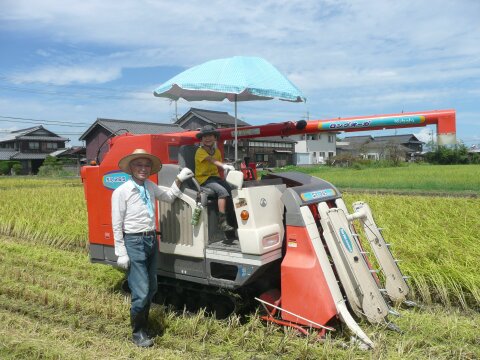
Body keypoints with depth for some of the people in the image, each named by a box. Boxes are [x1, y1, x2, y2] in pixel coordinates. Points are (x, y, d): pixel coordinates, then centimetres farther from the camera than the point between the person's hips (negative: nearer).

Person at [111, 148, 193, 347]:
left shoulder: (150, 186, 7)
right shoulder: (121, 192, -11)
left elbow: (168, 197, 24)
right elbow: (117, 225, -10)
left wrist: (179, 179, 12)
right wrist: (121, 253, -11)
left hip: (152, 240, 7)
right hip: (134, 242, -7)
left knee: (151, 289, 15)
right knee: (141, 292, -6)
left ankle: (142, 324, 35)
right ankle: (138, 333, 15)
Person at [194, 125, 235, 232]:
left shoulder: (217, 151, 14)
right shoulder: (200, 151, -9)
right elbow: (211, 160, -26)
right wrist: (224, 166, -41)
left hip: (215, 176, 6)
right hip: (204, 179, -6)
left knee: (231, 190, -18)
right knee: (223, 191, -30)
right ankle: (222, 221, -27)